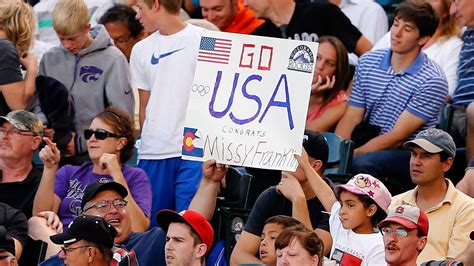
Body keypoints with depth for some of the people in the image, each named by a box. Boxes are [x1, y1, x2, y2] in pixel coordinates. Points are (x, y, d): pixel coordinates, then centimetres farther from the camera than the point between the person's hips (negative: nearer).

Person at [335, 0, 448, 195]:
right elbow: (351, 118, 5)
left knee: (360, 165, -35)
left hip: (409, 152, -5)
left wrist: (351, 155, -21)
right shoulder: (368, 62, 7)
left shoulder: (432, 80, -12)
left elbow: (398, 135, -15)